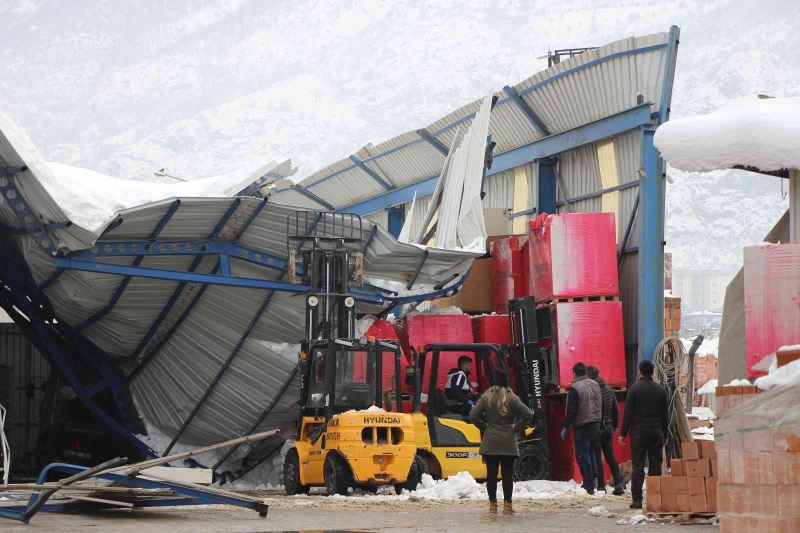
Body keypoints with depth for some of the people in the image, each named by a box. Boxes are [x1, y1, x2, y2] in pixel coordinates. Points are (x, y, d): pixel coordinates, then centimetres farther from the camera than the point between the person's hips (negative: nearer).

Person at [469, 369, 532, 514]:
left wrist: (484, 427, 6)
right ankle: (507, 504, 1)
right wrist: (516, 428, 0)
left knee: (491, 473, 6)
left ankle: (493, 504, 7)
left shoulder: (486, 398, -1)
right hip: (508, 442, -1)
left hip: (490, 442, 1)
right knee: (508, 474, 3)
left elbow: (473, 416, -6)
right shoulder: (512, 398, -4)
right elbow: (527, 414, -11)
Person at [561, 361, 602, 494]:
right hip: (596, 424, 7)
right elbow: (601, 406, 17)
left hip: (582, 426, -7)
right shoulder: (595, 385, 9)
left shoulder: (575, 388, -15)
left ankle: (589, 485, -5)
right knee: (591, 452, 17)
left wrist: (565, 427, -8)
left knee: (582, 455, -2)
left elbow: (571, 411, -15)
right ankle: (594, 479, 14)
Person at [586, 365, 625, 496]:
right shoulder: (609, 389, 10)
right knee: (610, 457, 12)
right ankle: (618, 484, 7)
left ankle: (601, 486, -3)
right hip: (608, 428, 7)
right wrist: (615, 425, 21)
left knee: (597, 458, -2)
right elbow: (616, 410, 14)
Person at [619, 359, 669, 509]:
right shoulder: (660, 390, 8)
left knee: (638, 467, -3)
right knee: (656, 466, 5)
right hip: (656, 433, 4)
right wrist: (664, 435, 18)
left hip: (638, 432, -3)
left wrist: (623, 433, -2)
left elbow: (628, 413, -7)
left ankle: (637, 499, -7)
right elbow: (664, 415, 12)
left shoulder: (635, 388, -5)